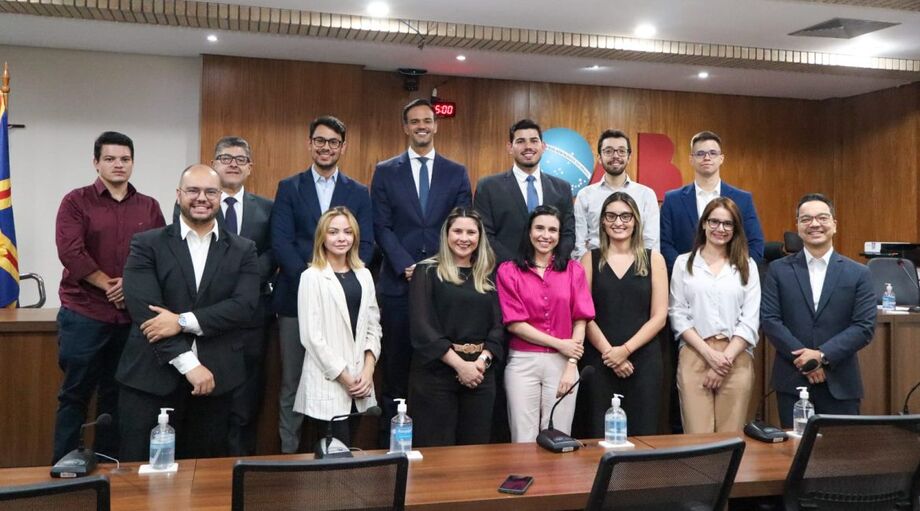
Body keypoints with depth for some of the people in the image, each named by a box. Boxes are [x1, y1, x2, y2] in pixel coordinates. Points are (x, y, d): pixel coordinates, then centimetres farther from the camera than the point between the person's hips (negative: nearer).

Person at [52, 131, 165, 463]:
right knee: (75, 393, 3)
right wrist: (109, 285, -12)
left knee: (116, 395, 10)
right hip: (84, 314, -3)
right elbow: (70, 252, -11)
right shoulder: (76, 202, 1)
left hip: (132, 316, 3)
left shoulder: (149, 207, 9)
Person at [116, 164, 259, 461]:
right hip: (151, 377, -1)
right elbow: (144, 310, -10)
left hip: (214, 379, 2)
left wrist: (184, 321, -18)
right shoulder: (147, 245, 1)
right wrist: (188, 363, -17)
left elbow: (244, 306, -7)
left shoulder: (243, 251, 7)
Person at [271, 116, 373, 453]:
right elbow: (280, 242, -3)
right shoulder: (289, 188, 7)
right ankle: (288, 452, 17)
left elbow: (365, 245, 2)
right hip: (296, 296, -1)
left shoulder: (359, 193, 10)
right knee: (292, 383, 5)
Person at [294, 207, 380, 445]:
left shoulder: (364, 275, 11)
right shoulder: (312, 277, -6)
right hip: (328, 382, -5)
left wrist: (368, 370, -3)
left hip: (359, 381, 5)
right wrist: (343, 376, -10)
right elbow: (311, 335, -10)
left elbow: (373, 325, 10)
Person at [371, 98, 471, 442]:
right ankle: (390, 440, 16)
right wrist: (407, 265, -12)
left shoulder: (457, 173, 10)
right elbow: (382, 227, 0)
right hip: (399, 283, 0)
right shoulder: (385, 171, 7)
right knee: (396, 369, 5)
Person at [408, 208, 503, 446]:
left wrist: (482, 360, -10)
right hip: (436, 372, -4)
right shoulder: (427, 272, 0)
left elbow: (497, 325, 8)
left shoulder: (487, 277, 13)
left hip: (481, 373, 4)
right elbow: (422, 326, -9)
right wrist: (459, 364, -15)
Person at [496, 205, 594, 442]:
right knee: (524, 441, 2)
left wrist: (571, 366, -6)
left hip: (563, 363, 1)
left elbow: (580, 321, 3)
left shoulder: (573, 269, 8)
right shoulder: (509, 271, 2)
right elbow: (514, 323, -5)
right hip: (522, 363, -1)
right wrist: (560, 344, -9)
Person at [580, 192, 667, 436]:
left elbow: (659, 317, 0)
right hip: (599, 361, 0)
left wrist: (625, 349, -10)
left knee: (641, 435, 3)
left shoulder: (653, 259, 6)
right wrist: (608, 352, -11)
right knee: (600, 437, 3)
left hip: (643, 360, 0)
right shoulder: (590, 259, 6)